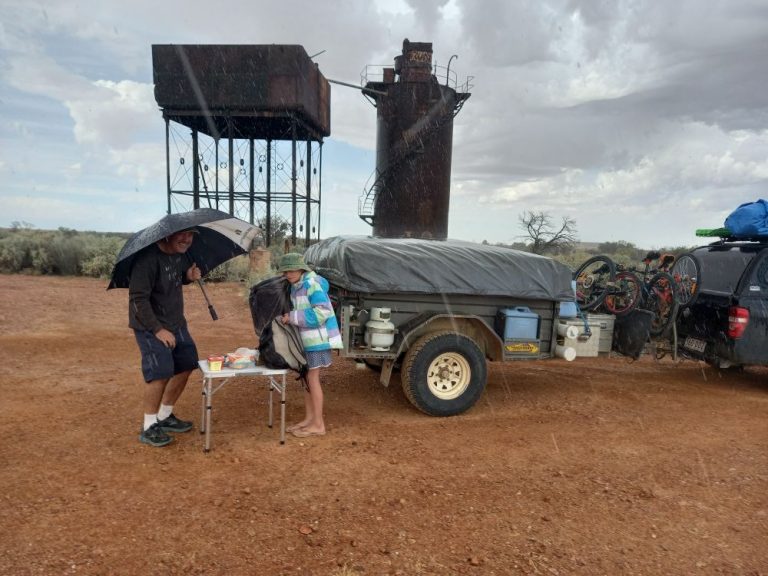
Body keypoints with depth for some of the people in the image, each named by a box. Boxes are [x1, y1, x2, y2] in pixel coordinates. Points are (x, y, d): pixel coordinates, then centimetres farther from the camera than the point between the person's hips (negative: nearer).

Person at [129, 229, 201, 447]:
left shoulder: (180, 254, 0)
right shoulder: (148, 259, -24)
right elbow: (138, 299, -24)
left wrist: (189, 276, -4)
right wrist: (158, 330, -25)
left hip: (176, 322, 9)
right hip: (150, 326, -8)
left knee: (186, 365, 11)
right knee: (161, 372, -14)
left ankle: (164, 417, 28)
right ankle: (149, 428, 5)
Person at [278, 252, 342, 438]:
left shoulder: (312, 284, -18)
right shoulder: (295, 286, 10)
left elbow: (322, 312, -26)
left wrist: (293, 317, -21)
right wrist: (290, 317, 1)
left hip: (318, 337, -9)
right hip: (306, 337, 9)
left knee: (313, 378, -4)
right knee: (306, 377, 13)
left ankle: (318, 424, 6)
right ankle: (309, 419, 24)